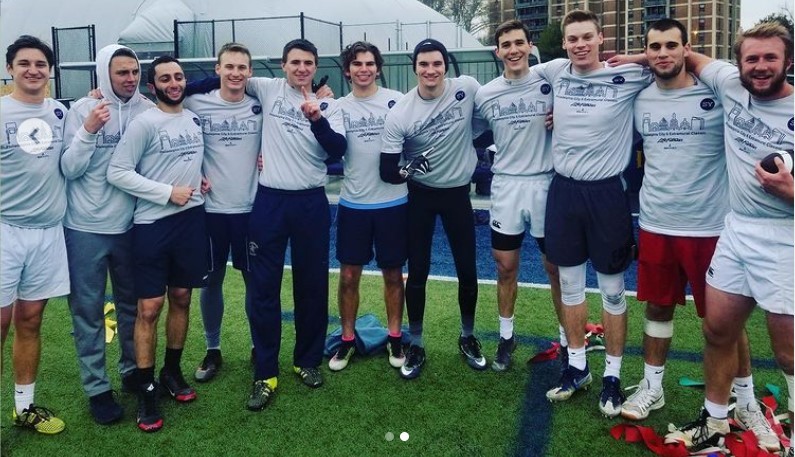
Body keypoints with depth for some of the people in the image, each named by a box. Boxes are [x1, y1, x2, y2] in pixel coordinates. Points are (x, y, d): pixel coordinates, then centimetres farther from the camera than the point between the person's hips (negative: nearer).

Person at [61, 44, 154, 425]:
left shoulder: (148, 110, -2)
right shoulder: (82, 110, -7)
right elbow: (68, 170, -9)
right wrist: (88, 131, -22)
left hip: (130, 225, 2)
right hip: (85, 228, -2)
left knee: (132, 303, 15)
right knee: (88, 309, 6)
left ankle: (133, 370, 33)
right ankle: (97, 388, 18)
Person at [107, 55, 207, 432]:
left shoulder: (195, 119, 9)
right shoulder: (144, 123, -9)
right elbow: (117, 172, -13)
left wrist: (200, 179, 5)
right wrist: (167, 192, -16)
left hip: (191, 218, 5)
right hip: (152, 224, -5)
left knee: (181, 298, 13)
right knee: (149, 308, -2)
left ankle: (172, 371, 30)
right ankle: (145, 389, 11)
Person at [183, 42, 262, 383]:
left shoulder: (260, 107, 1)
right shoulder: (196, 105, -2)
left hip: (251, 207, 1)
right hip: (211, 207, 0)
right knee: (212, 280, 9)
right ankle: (212, 350, 24)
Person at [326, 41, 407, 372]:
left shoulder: (396, 101, -1)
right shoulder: (339, 107, 5)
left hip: (392, 202, -1)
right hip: (353, 204, 1)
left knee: (393, 274, 10)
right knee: (349, 276, 7)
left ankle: (394, 338, 27)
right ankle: (348, 340, 24)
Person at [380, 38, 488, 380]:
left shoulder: (467, 88, -14)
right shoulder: (399, 115, -17)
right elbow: (387, 171, -18)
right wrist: (404, 171, -37)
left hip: (458, 192, 2)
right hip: (420, 196, -1)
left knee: (467, 271, 8)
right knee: (417, 273, 3)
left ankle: (468, 337, 30)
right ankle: (416, 345, 20)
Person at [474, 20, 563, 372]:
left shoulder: (549, 84, -4)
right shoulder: (485, 95, 2)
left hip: (545, 183, -2)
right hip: (506, 186, 2)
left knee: (556, 266, 7)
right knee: (506, 266, 9)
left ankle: (568, 338, 22)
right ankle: (506, 336, 26)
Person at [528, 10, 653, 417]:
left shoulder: (628, 75, -8)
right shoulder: (554, 71, 2)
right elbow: (523, 71, 22)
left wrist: (640, 56, -11)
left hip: (606, 192, -3)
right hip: (563, 190, 3)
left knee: (612, 289, 6)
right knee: (570, 283, 12)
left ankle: (612, 375, 21)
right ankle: (576, 366, 28)